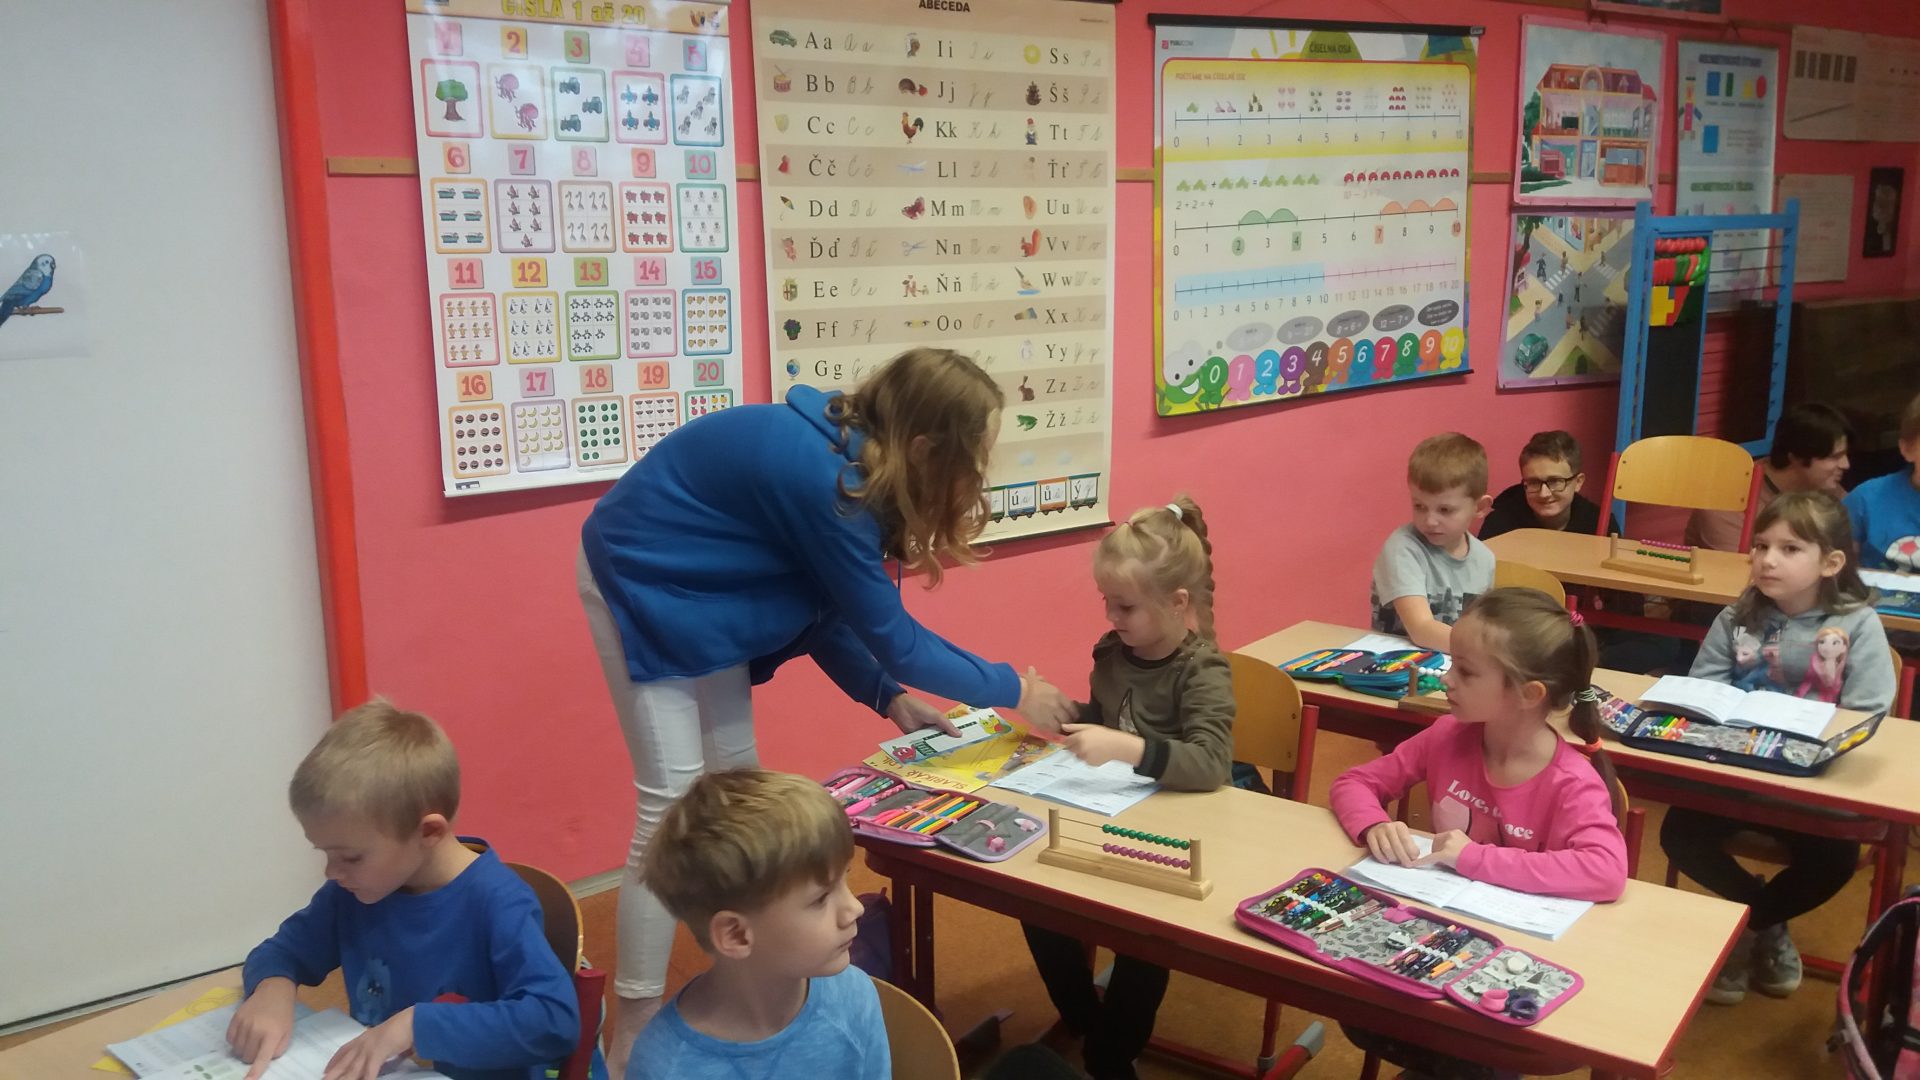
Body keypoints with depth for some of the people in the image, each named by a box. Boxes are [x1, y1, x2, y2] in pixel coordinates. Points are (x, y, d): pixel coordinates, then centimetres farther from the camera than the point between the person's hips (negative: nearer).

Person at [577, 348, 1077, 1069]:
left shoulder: (844, 453, -6)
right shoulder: (824, 480, -33)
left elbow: (821, 602, 4)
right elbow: (889, 634, -23)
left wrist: (889, 697, 1)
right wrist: (1013, 692, -12)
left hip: (694, 584, 9)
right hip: (638, 580, -9)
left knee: (736, 783, 10)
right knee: (674, 805, -10)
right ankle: (631, 1035, 1)